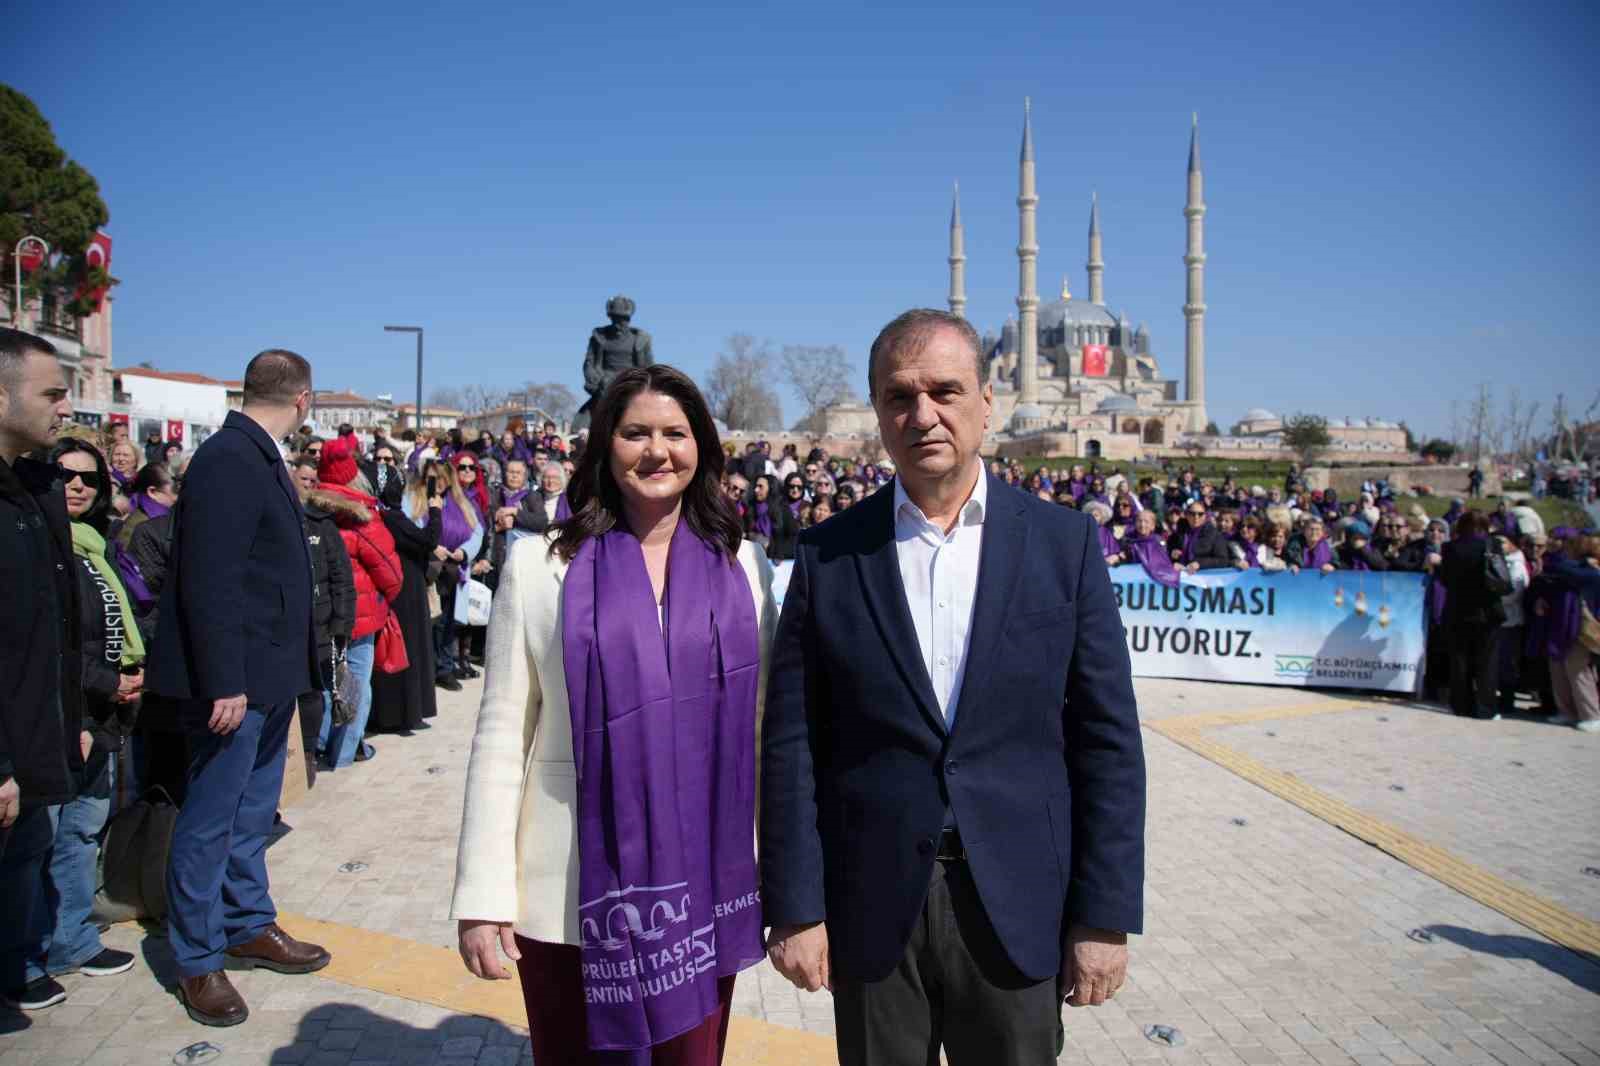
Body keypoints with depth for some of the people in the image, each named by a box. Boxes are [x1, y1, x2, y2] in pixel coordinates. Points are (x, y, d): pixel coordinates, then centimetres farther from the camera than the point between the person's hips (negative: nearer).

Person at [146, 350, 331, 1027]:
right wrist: (223, 684, -23)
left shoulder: (261, 458, 11)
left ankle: (249, 926, 35)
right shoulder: (228, 459, -18)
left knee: (251, 813, 20)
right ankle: (197, 960, 19)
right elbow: (209, 582, -23)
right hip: (236, 679, -9)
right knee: (210, 820, 5)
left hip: (269, 676, 9)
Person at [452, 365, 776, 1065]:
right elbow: (501, 736, -3)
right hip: (572, 896, -1)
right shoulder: (539, 564, -3)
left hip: (702, 890, 2)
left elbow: (766, 721, 8)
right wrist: (483, 899, -4)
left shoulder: (742, 565, 2)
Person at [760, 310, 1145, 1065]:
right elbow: (791, 746, -2)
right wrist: (793, 907, -4)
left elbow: (1107, 741, -2)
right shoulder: (827, 556, -2)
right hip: (871, 909, 0)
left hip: (1017, 909, 0)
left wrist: (1106, 915, -4)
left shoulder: (1064, 543, -2)